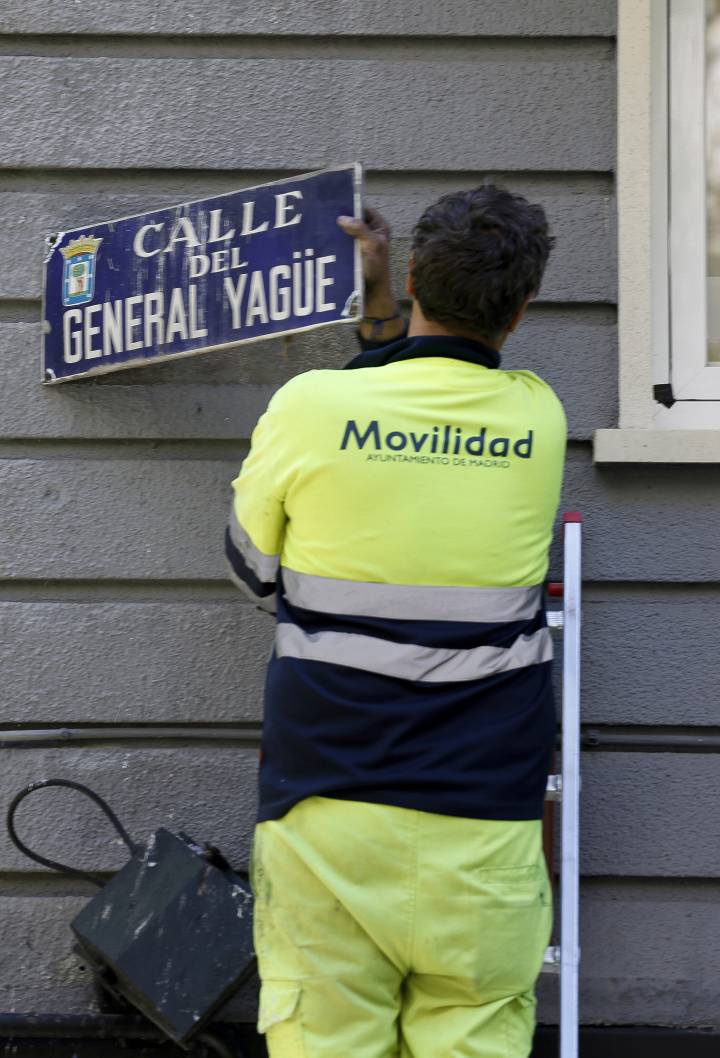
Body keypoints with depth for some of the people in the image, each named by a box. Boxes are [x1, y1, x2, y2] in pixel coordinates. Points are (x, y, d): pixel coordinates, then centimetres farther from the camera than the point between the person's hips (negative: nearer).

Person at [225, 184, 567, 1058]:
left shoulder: (310, 406, -8)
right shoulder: (539, 419, 1)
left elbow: (254, 571, 8)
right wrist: (376, 302, 26)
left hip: (328, 793, -1)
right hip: (484, 805, 2)